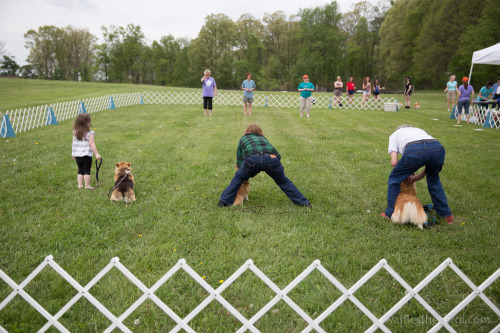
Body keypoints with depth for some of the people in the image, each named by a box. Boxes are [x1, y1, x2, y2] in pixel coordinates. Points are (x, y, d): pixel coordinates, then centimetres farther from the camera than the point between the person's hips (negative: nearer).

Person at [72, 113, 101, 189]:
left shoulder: (75, 133, 4)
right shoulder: (90, 133, -12)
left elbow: (73, 144, 9)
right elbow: (91, 144, -16)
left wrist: (73, 154, 19)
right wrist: (96, 154, -15)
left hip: (77, 155, 5)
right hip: (87, 155, -5)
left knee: (80, 170, 16)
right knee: (87, 171, 4)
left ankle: (80, 185, 17)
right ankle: (87, 186, 7)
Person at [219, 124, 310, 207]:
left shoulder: (243, 140, 34)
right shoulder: (264, 139, 41)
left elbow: (239, 162, 32)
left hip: (253, 159, -2)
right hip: (272, 158, 2)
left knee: (238, 178, 22)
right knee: (283, 181, 22)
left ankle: (224, 201, 22)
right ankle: (303, 202, 24)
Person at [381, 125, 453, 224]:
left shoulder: (394, 135, 33)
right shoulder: (419, 130, 44)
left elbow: (394, 162, 16)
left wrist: (406, 175, 31)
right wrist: (419, 177, 33)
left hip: (414, 151, -5)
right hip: (437, 148, 5)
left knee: (394, 179, 19)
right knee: (434, 180, 32)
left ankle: (390, 214, 25)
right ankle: (447, 215, 38)